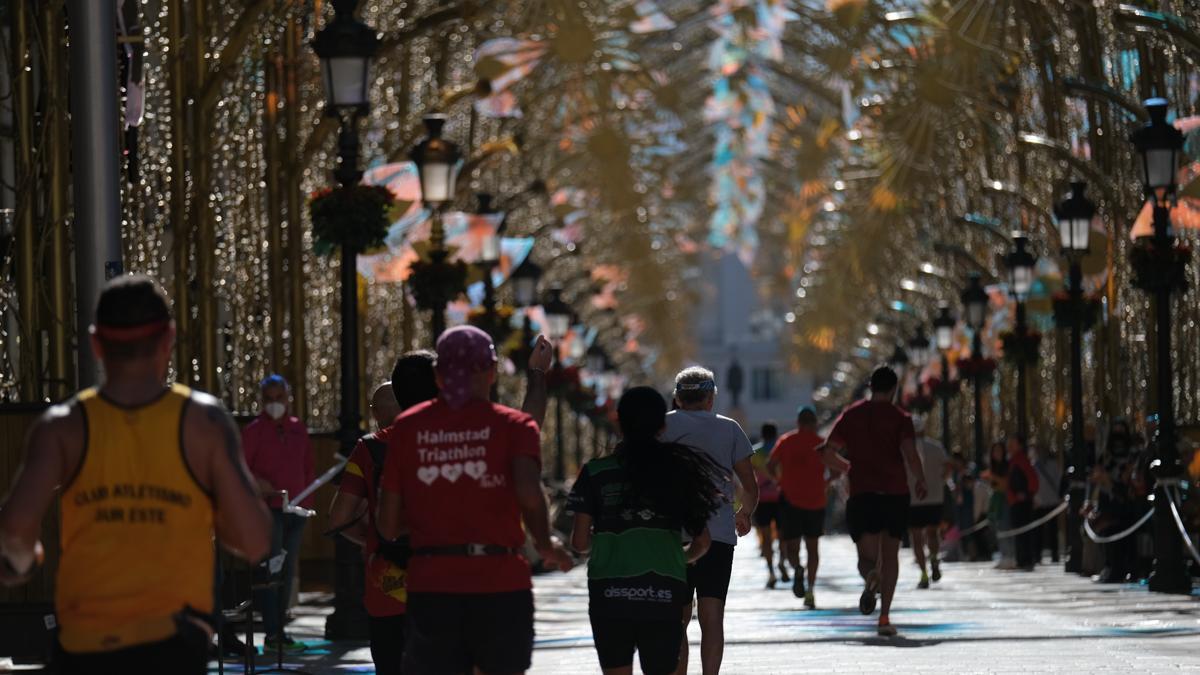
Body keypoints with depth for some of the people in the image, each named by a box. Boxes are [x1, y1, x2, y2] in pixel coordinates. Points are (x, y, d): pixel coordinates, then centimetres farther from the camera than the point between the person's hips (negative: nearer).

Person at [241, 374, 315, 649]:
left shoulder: (298, 429, 14)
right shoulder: (254, 430, -1)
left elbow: (309, 468, 20)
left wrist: (307, 500, 11)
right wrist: (256, 483, -21)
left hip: (295, 510, 6)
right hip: (268, 509, -6)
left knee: (288, 572, 8)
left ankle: (279, 629, 14)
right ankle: (272, 634, -12)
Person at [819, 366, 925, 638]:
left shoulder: (851, 415, 9)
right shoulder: (899, 417, 1)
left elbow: (828, 455, 8)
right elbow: (910, 453, -13)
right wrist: (921, 482, 3)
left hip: (861, 493, 1)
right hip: (895, 492, -1)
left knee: (867, 556, 3)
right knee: (890, 554, 9)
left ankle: (870, 577, -36)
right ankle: (884, 618, 1)